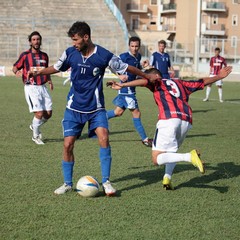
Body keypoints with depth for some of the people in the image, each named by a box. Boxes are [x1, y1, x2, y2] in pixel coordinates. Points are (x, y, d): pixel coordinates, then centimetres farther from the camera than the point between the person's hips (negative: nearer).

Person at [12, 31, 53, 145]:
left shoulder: (44, 55, 12)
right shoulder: (25, 55, -2)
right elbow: (15, 67, 3)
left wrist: (49, 81, 7)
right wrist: (16, 71, -21)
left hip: (42, 87, 5)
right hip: (31, 88, -5)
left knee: (48, 113, 1)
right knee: (39, 113, -14)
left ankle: (34, 126, 31)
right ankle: (35, 136, 9)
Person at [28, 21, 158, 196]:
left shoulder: (104, 56, -14)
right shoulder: (70, 53, -5)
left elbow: (126, 68, -1)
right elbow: (57, 68, 13)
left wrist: (148, 77, 6)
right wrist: (37, 73, 0)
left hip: (96, 108, -2)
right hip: (74, 108, 2)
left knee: (104, 138, -20)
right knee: (68, 145, -3)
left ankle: (106, 182, -9)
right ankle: (68, 184, 14)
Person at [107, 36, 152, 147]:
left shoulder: (138, 56, 9)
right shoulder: (124, 56, -15)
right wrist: (120, 75, -28)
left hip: (131, 89, 9)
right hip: (127, 89, -9)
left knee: (119, 111, 15)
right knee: (136, 113, -4)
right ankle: (145, 139, 3)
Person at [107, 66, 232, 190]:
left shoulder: (158, 83, 18)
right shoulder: (180, 83, 32)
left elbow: (144, 81, -3)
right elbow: (203, 82, 40)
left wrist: (122, 85, -6)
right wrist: (219, 76, 55)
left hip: (169, 119, -6)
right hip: (187, 121, 6)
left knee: (156, 158, -8)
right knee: (171, 151, 29)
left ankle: (190, 156, -26)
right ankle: (167, 177, 6)